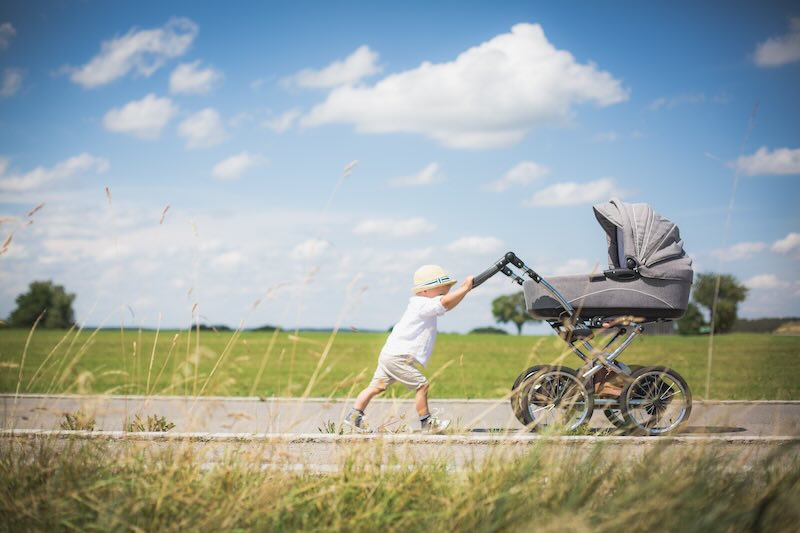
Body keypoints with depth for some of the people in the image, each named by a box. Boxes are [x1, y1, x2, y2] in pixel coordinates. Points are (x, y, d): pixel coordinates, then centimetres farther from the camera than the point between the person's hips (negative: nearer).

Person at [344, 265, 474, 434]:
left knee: (376, 387, 10)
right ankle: (427, 422, 0)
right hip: (398, 357, -10)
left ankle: (354, 415, 11)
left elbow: (448, 305, 16)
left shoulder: (421, 305, 17)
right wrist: (465, 288, -18)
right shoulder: (424, 305, -14)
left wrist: (464, 289, 4)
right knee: (422, 385, -7)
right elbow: (446, 302, -27)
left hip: (389, 355, 10)